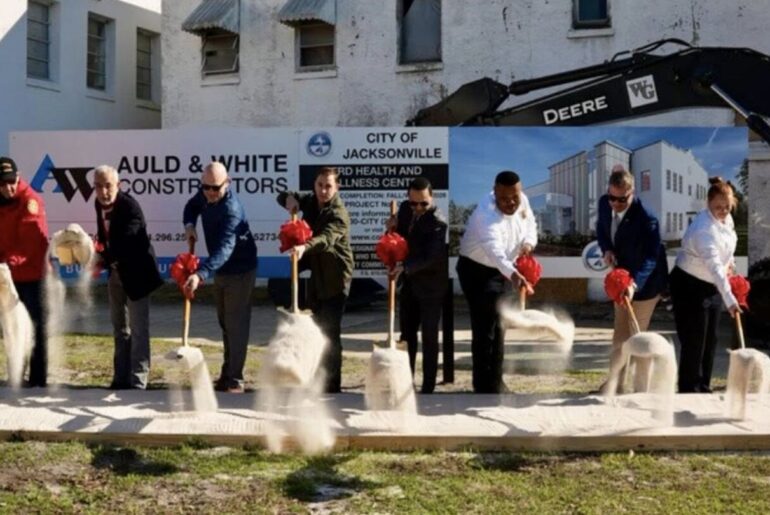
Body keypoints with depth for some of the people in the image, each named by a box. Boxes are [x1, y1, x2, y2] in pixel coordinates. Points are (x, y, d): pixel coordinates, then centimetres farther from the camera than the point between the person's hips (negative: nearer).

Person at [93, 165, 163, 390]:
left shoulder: (130, 206, -24)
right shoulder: (99, 204, 0)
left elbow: (126, 241, -32)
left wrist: (104, 259, -41)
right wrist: (102, 259, -4)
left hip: (136, 272, -8)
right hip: (115, 271, 8)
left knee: (138, 328, -7)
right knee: (119, 327, 15)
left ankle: (138, 381, -4)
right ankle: (121, 377, 24)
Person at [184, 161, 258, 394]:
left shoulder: (231, 209, -30)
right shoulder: (205, 195, -5)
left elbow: (224, 248, -42)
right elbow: (192, 206, 19)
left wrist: (200, 274, -54)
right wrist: (189, 225, -4)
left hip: (239, 271, -9)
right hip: (220, 270, 9)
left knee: (236, 325, -7)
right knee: (225, 323, 16)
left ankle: (234, 380, -1)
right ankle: (227, 375, 27)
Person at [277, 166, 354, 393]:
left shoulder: (338, 214, -19)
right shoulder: (311, 202, 4)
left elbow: (326, 238, -37)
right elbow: (283, 196, 13)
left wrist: (305, 247, -57)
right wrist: (290, 199, -12)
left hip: (335, 278, -8)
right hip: (317, 275, 8)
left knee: (330, 331, -12)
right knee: (318, 329, 16)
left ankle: (332, 385, -6)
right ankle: (321, 379, 28)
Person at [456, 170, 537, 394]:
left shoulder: (522, 201, -12)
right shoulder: (487, 215, -35)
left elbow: (530, 224, 8)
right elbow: (494, 250, -52)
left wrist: (528, 243, -15)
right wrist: (513, 273, -69)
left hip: (504, 270, 8)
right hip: (478, 271, -7)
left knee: (499, 327, 15)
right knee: (485, 329, -11)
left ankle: (495, 382, 28)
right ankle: (485, 387, -3)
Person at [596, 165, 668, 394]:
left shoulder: (646, 218, -32)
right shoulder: (604, 203, -14)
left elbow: (651, 258, -32)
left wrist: (634, 283, -47)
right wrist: (606, 249, -13)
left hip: (645, 280, -6)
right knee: (620, 330, 15)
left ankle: (641, 387, 15)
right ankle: (616, 382, 27)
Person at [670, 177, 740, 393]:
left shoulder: (727, 219, -2)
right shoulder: (704, 229, -30)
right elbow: (714, 267, -39)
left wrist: (729, 263, 5)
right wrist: (729, 299, -45)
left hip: (712, 286, 9)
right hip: (690, 286, -9)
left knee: (710, 340, 12)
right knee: (694, 342, -7)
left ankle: (703, 388, 22)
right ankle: (688, 391, 1)